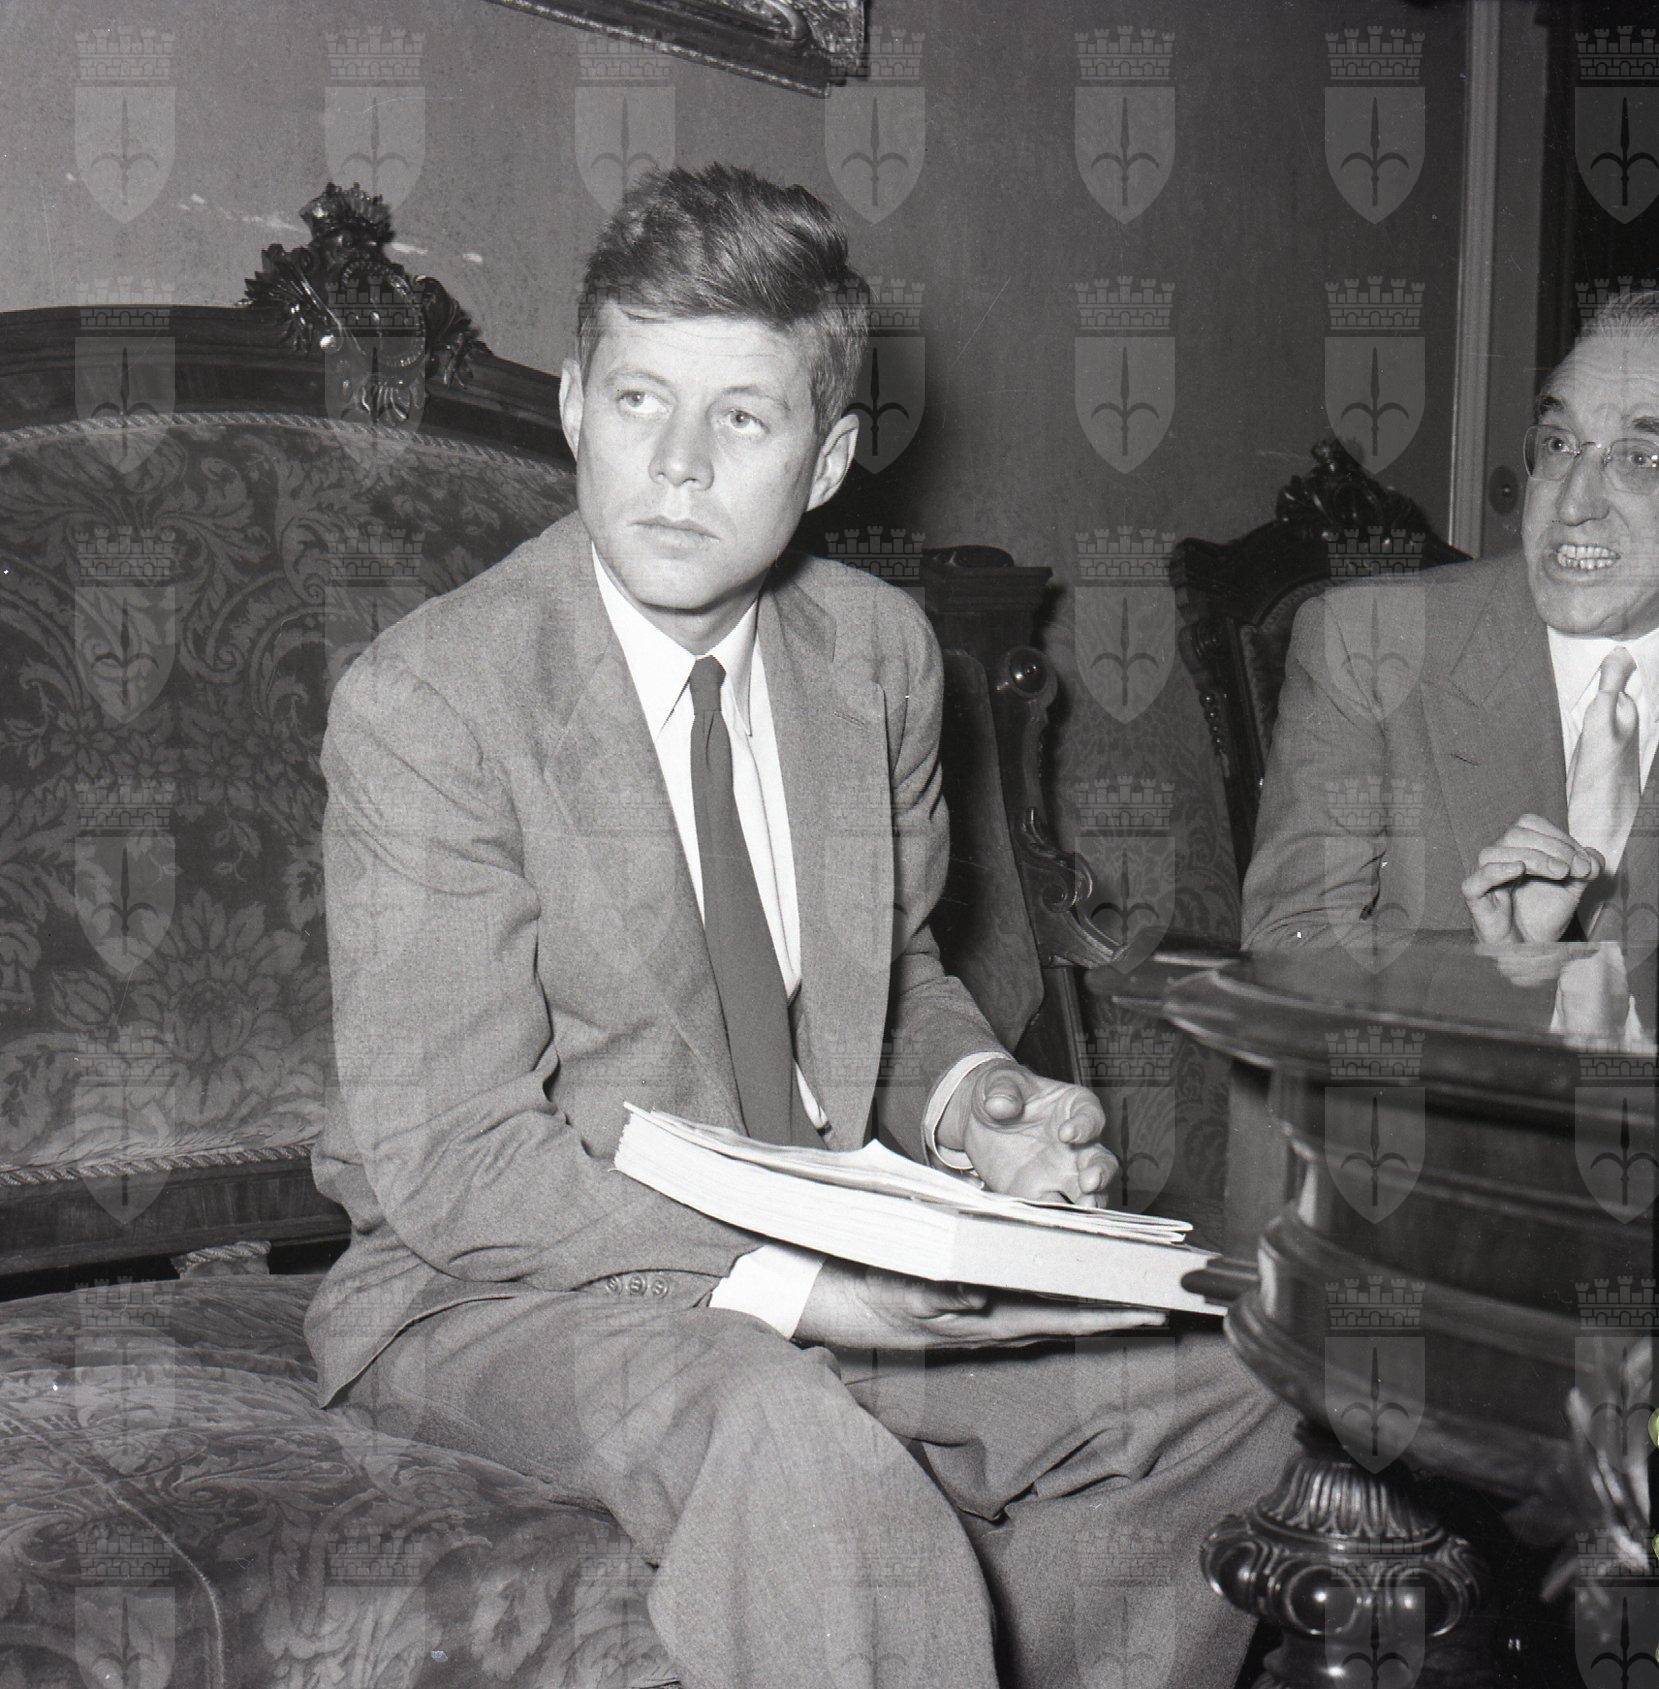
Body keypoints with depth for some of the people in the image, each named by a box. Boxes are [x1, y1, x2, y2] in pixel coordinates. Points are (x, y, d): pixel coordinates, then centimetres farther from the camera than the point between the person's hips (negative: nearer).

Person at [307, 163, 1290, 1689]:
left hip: (835, 1255, 6)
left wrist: (973, 1102, -7)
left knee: (1217, 1400, -9)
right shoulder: (422, 702, -16)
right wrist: (777, 1287, -29)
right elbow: (445, 1156, -18)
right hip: (501, 1284, -5)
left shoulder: (881, 650, 2)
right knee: (801, 1460, -35)